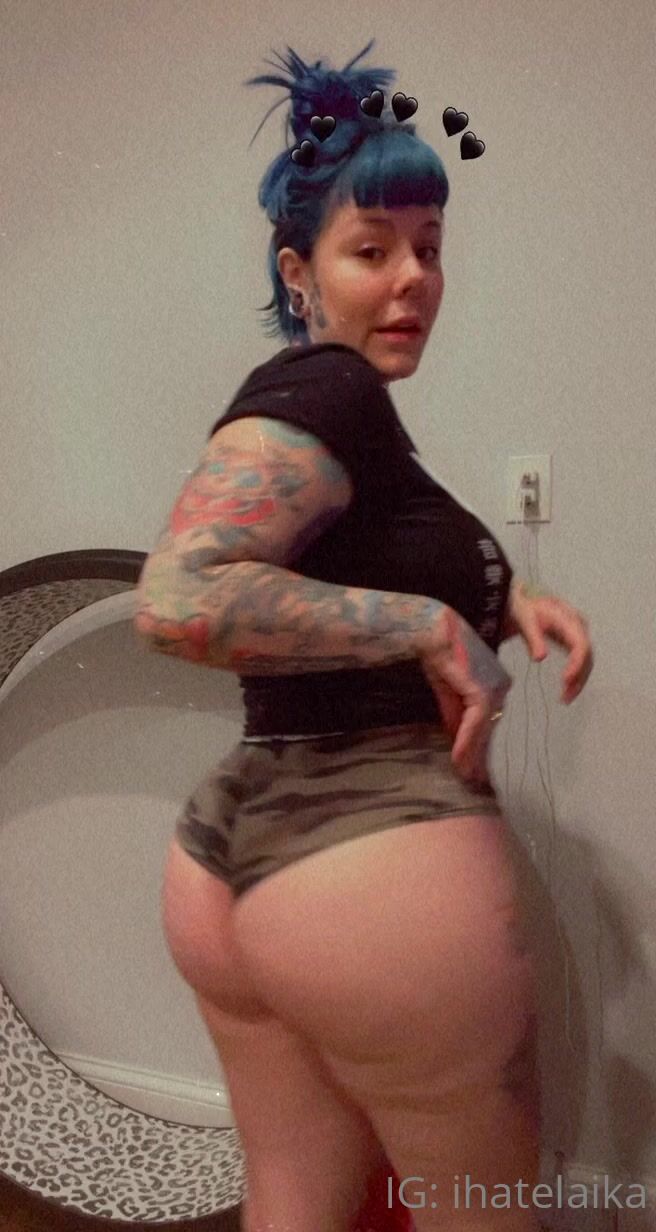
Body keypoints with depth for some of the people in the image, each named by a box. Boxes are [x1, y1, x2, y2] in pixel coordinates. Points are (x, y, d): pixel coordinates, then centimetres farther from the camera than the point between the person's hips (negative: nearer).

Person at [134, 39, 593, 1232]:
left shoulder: (318, 400, 13)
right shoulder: (325, 390, -16)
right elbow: (178, 601, -30)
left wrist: (499, 600, 8)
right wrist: (429, 626, -23)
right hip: (378, 862, -9)